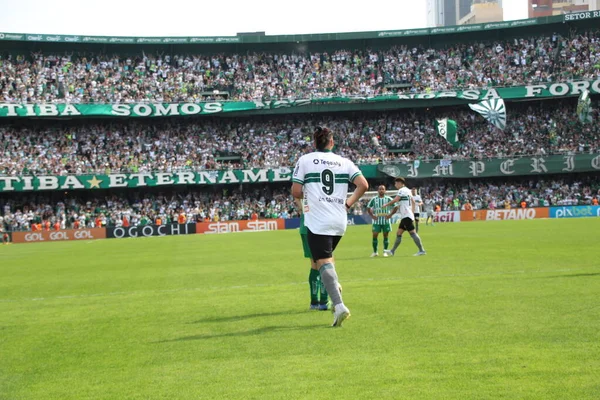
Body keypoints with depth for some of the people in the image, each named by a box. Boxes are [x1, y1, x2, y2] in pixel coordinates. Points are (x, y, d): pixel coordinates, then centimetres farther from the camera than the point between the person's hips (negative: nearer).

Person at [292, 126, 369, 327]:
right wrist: (349, 203, 12)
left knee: (323, 262, -8)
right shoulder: (344, 162, 8)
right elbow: (363, 185, -1)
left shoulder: (305, 160, 0)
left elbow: (296, 192, -4)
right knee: (327, 258, 27)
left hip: (317, 221, -4)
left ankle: (339, 305, -22)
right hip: (339, 221, 4)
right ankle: (334, 287, 8)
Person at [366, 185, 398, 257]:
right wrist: (372, 216, 1)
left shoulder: (388, 199, 0)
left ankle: (385, 252, 9)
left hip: (386, 221, -1)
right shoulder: (374, 199, 3)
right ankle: (375, 252, 5)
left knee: (385, 235, 1)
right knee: (375, 235, -4)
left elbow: (396, 207, 3)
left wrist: (390, 215, -6)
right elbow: (368, 208, 12)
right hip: (377, 221, 1)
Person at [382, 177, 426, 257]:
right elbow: (413, 202, 22)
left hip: (406, 216, -10)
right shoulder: (407, 190, 18)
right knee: (399, 234, 12)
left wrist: (386, 205, -6)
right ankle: (393, 251, 16)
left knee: (412, 233, -11)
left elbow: (395, 200, -18)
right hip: (404, 217, 10)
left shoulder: (402, 190, -10)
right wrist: (412, 212, 22)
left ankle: (421, 251, -13)